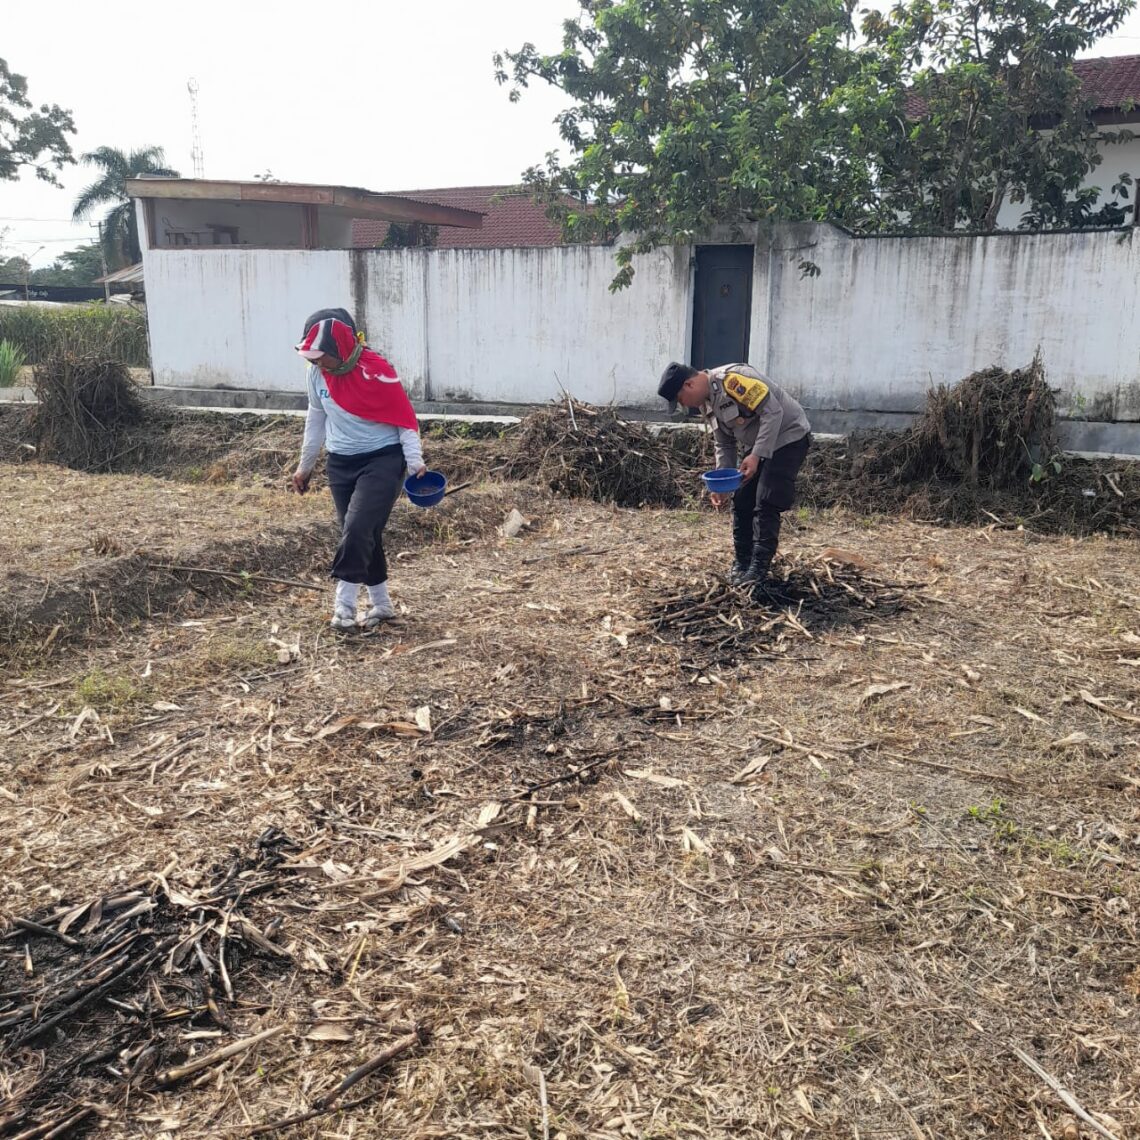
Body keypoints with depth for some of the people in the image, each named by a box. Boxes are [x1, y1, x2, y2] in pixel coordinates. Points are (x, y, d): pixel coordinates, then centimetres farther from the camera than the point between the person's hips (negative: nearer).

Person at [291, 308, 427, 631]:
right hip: (341, 463, 6)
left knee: (357, 529, -16)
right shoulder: (317, 372, -1)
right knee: (363, 535, 8)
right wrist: (306, 465, 19)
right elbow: (316, 418, 14)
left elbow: (404, 417, -12)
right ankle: (380, 604, 20)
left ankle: (344, 603, -7)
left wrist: (415, 462, -19)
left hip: (382, 461, -6)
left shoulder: (376, 371, -18)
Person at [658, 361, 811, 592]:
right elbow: (724, 444, 12)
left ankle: (758, 573, -10)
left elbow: (773, 412, -27)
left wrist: (756, 456, -28)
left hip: (787, 438, -9)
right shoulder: (707, 404, 4)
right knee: (741, 504, 7)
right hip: (756, 447, 9)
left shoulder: (732, 379, -26)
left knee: (766, 506, -14)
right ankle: (741, 564, 18)